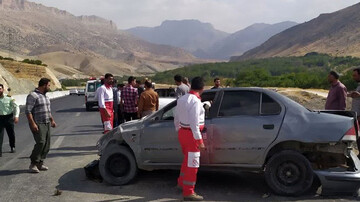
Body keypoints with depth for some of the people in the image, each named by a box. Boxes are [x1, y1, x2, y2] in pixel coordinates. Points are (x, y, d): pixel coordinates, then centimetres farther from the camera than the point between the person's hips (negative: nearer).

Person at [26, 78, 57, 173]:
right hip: (38, 124, -9)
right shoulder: (33, 96, -11)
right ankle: (33, 164, -6)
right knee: (40, 143, -17)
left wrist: (52, 120, 22)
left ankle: (40, 163, 13)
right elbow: (28, 111, -17)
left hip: (47, 124, 9)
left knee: (46, 145, 5)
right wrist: (32, 123, -23)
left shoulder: (45, 96, 17)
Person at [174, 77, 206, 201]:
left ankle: (182, 183, 40)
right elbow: (194, 123, -24)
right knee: (192, 164, 1)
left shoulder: (181, 99, 8)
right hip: (191, 135, -9)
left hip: (182, 133, 9)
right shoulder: (195, 101, -19)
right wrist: (199, 140, -20)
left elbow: (176, 119, 14)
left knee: (187, 160, 25)